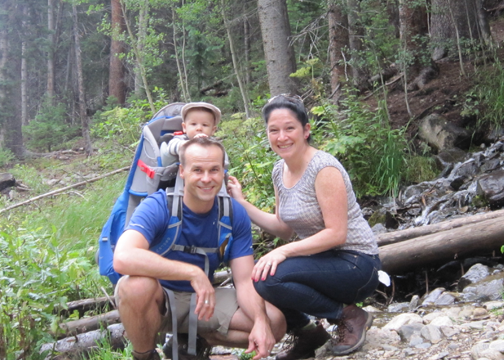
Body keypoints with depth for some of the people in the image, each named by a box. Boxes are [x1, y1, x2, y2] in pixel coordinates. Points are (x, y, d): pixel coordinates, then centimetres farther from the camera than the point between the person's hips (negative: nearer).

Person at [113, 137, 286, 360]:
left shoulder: (234, 214, -8)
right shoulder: (157, 207, -22)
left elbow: (245, 281, -10)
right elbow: (123, 258, -41)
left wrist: (261, 321, -30)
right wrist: (193, 272, -41)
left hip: (202, 299, 4)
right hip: (157, 300, -4)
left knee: (275, 323, -13)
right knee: (138, 285, -39)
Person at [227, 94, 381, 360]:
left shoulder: (323, 168, -18)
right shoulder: (280, 171, 5)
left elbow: (336, 234, -21)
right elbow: (284, 228, 9)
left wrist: (284, 251, -28)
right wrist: (241, 203, 2)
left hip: (355, 264, -8)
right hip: (321, 261, 8)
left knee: (267, 278, -27)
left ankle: (348, 316, -7)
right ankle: (307, 334, 12)